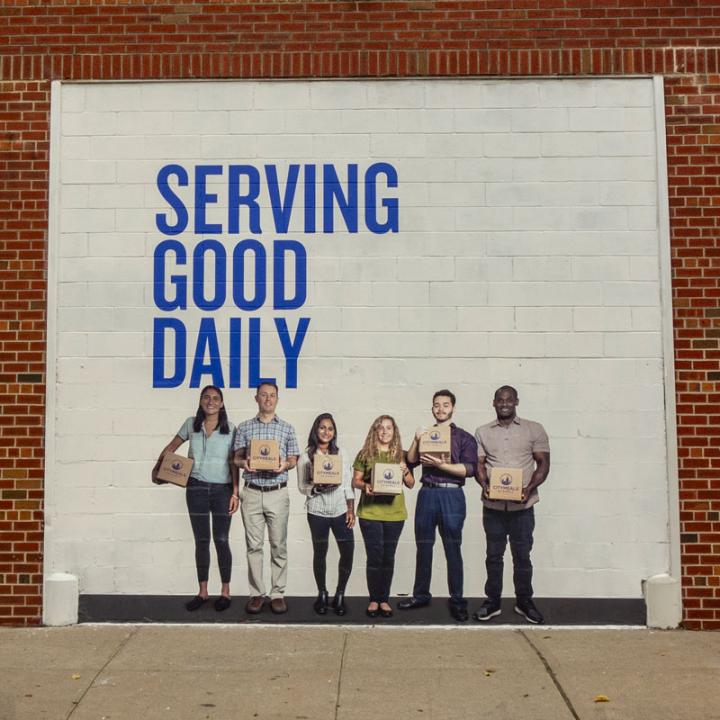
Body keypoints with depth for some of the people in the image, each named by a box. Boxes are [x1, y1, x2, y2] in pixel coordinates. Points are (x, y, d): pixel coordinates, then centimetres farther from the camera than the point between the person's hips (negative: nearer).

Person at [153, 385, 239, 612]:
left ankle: (225, 592, 13)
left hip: (222, 489, -2)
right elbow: (171, 447, 15)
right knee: (202, 541, 8)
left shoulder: (230, 429, 0)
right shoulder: (191, 424, 5)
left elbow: (234, 464, -1)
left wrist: (235, 493, -6)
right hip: (196, 489, 2)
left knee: (221, 541, 0)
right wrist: (157, 469, 6)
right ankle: (202, 592, 18)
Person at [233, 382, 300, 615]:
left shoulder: (287, 428, 8)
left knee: (279, 545, 2)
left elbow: (293, 459, 7)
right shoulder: (244, 428, 9)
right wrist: (244, 463, -16)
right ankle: (257, 594, 11)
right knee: (254, 545, 3)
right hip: (252, 493, 0)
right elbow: (237, 457, 7)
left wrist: (285, 465, -15)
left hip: (277, 493, 0)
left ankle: (278, 593, 10)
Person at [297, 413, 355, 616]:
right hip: (317, 511, -1)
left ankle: (340, 595, 13)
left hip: (340, 510, 1)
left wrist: (351, 510, 1)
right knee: (320, 553, 6)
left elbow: (348, 484, 8)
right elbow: (301, 486, 3)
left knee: (348, 552, -5)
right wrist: (316, 488, -17)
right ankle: (322, 595, 24)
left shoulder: (341, 454, 8)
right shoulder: (306, 456, 2)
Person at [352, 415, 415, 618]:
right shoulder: (365, 454, 4)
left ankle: (384, 600, 17)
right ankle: (374, 600, 12)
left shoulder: (400, 455, 8)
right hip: (370, 512, -2)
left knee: (388, 557, 7)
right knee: (374, 557, 1)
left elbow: (410, 484, 9)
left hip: (394, 512, 2)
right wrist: (364, 486, -17)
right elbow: (355, 481, 4)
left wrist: (405, 472, -10)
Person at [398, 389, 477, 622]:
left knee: (452, 548, -2)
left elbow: (470, 469, -7)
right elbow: (410, 461, 8)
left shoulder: (464, 437, 6)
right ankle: (421, 594, 19)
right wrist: (416, 441, -8)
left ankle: (457, 601, 3)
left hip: (451, 495, -3)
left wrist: (441, 464, -17)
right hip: (427, 494, 4)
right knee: (423, 547, 8)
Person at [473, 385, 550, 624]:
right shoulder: (483, 432, 8)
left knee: (522, 556, 7)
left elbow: (543, 463, 1)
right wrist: (484, 485, -15)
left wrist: (530, 488, -14)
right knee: (493, 555, 8)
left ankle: (524, 602, 22)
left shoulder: (534, 430, 2)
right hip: (493, 505, 1)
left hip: (522, 505, -1)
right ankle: (492, 601, 19)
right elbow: (479, 464, 5)